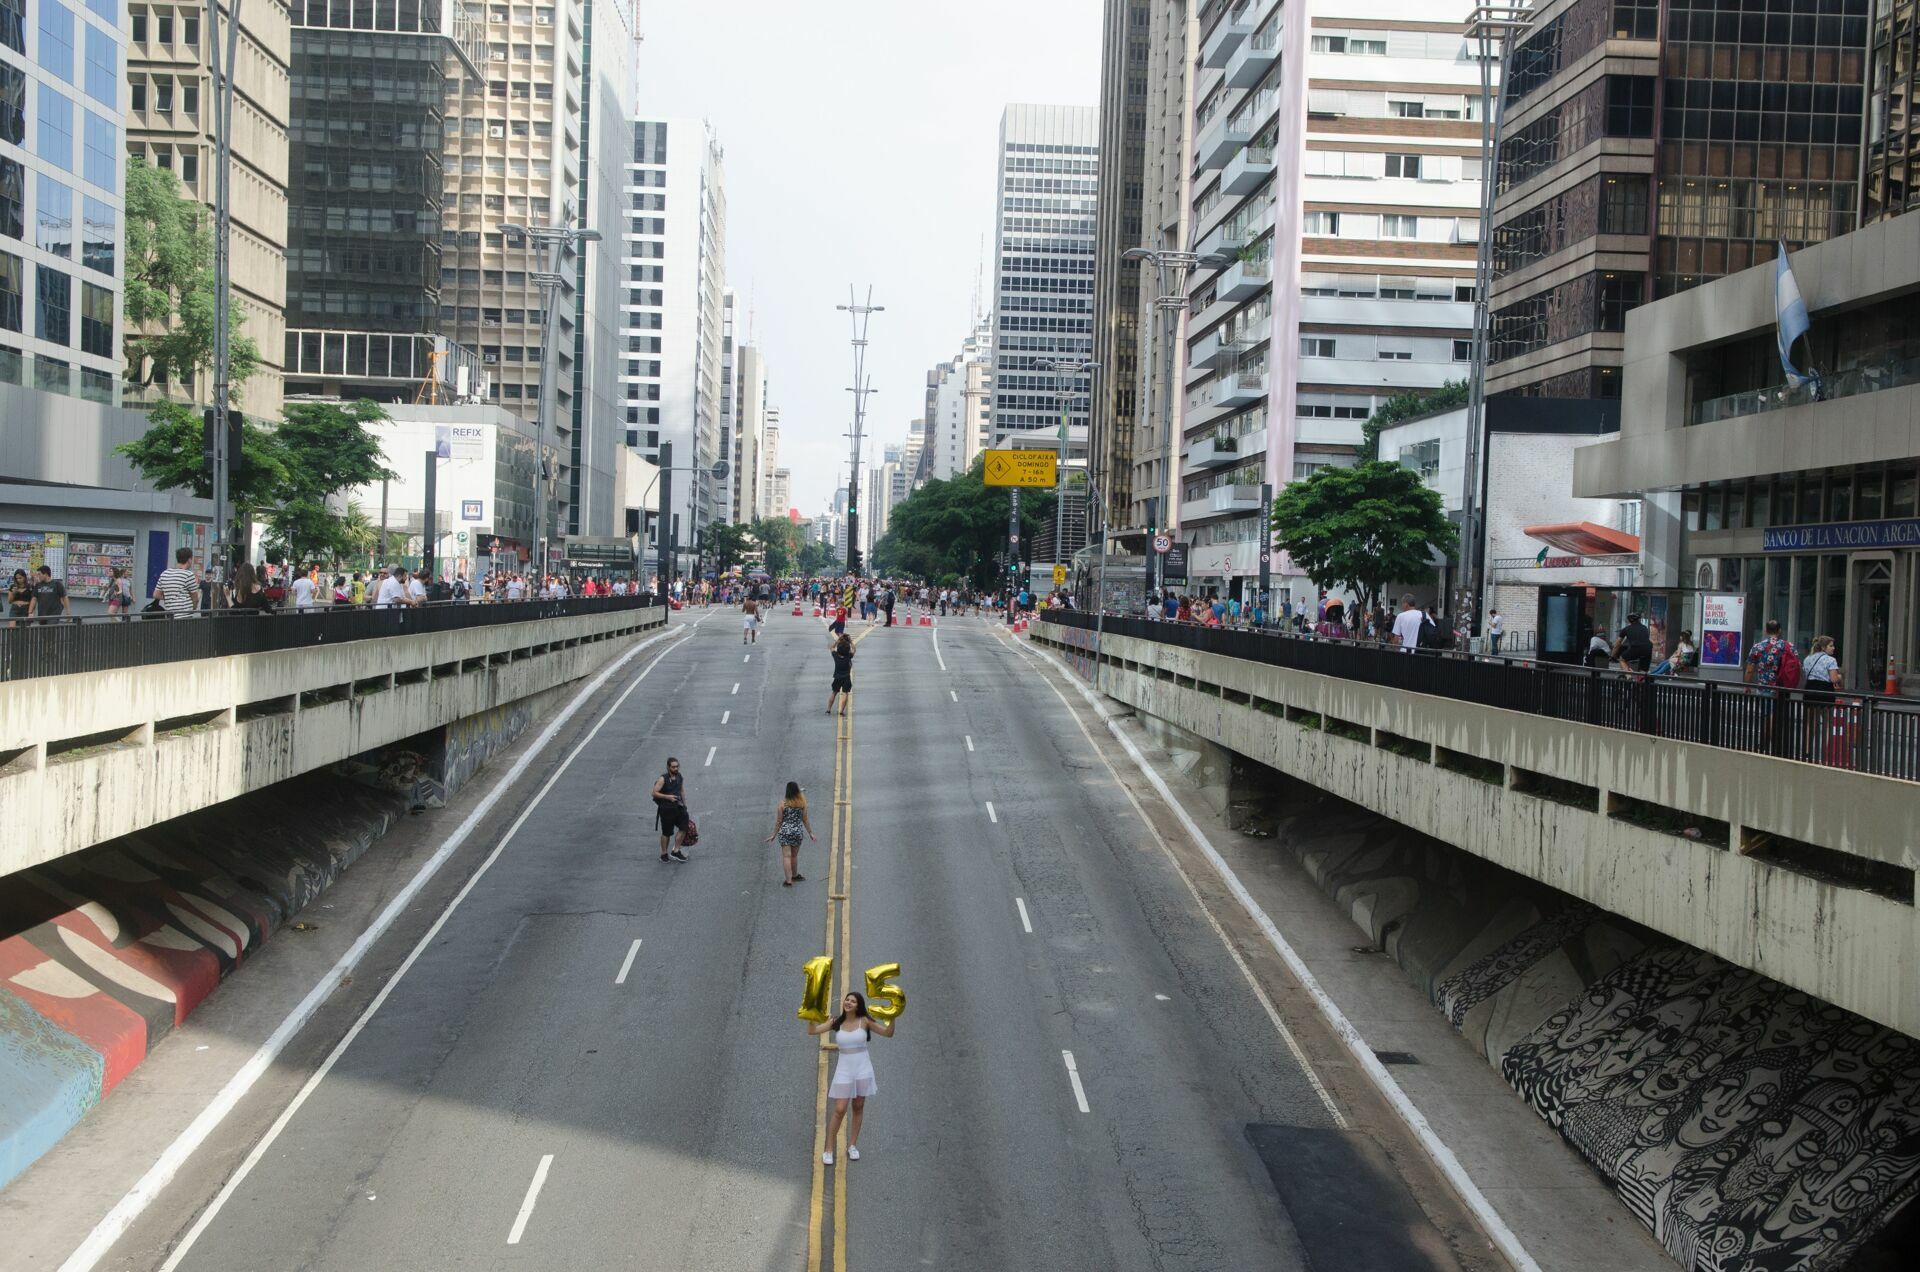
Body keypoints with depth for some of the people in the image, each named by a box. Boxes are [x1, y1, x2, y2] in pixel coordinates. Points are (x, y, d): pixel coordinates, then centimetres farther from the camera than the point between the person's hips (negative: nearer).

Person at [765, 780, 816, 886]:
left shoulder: (783, 803, -9)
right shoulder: (802, 803, -6)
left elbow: (779, 821, -4)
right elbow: (805, 819, 1)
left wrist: (774, 835, 7)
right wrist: (810, 833, 12)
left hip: (784, 832, -2)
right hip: (797, 831, 2)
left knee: (786, 856, 1)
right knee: (794, 855, 19)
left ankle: (788, 880, -2)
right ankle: (794, 876, 36)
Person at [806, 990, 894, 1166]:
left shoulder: (864, 1021, -4)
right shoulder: (836, 1022, 0)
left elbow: (888, 1033, -6)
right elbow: (811, 1030, -5)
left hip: (862, 1068, 0)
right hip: (844, 1068, 0)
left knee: (858, 1108, 10)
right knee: (839, 1110, -4)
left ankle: (852, 1145, 24)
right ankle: (828, 1150, 6)